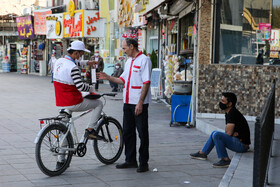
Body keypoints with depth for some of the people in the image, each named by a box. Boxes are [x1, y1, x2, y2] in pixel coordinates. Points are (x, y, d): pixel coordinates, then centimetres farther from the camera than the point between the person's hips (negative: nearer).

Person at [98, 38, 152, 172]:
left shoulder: (144, 60, -11)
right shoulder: (128, 61, 17)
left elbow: (146, 83, -17)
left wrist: (140, 103, -21)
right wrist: (108, 78, 10)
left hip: (139, 103, -9)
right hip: (128, 102, 9)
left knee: (142, 133, -2)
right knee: (128, 132, 13)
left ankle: (143, 163, 5)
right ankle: (130, 160, 23)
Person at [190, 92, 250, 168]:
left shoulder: (233, 113, -19)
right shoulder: (228, 113, 12)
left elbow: (228, 132, -20)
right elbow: (228, 131, 14)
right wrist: (233, 133, -7)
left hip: (242, 145, -10)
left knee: (216, 135, -22)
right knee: (214, 133, 18)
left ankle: (225, 160, -18)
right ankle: (202, 153, 24)